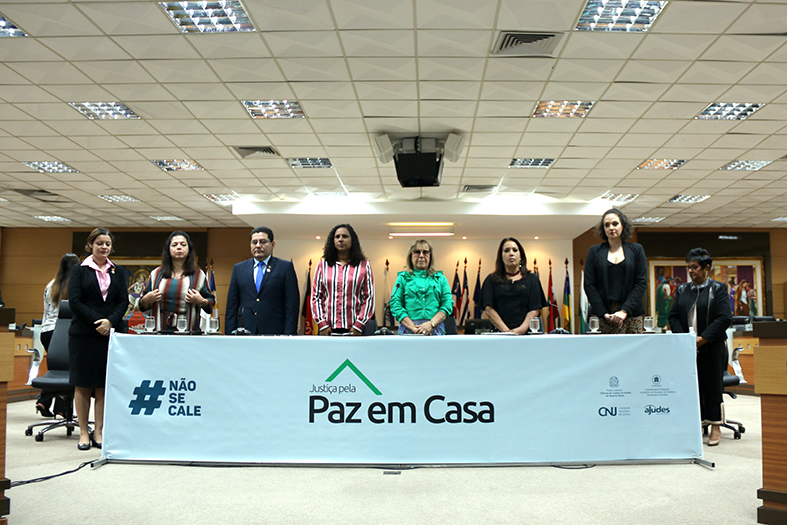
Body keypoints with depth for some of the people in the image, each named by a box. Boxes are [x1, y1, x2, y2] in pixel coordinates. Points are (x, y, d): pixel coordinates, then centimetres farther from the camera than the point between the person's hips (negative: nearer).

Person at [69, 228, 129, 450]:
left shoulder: (118, 271, 12)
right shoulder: (79, 270, 4)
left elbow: (124, 301, 4)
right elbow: (75, 301, -5)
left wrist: (110, 321, -12)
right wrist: (97, 321, -14)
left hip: (111, 332, 2)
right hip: (84, 332, -2)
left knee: (104, 384, 3)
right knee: (82, 384, 3)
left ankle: (99, 431, 10)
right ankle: (83, 432, 12)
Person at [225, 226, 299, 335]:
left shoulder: (286, 267, 4)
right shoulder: (238, 268, 14)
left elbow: (292, 305, -1)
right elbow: (232, 306, 13)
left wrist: (289, 337, -9)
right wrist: (230, 336, 4)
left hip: (274, 332, -2)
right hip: (244, 332, 3)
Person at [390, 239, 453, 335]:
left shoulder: (440, 278, 15)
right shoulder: (402, 278, 12)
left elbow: (448, 304, 5)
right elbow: (395, 306, 2)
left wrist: (431, 324, -11)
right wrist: (413, 327, -11)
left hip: (435, 330, 1)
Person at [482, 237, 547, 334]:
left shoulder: (532, 279, 16)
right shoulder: (492, 280, 13)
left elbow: (535, 309, 7)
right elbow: (489, 309, 3)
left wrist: (522, 329, -10)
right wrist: (507, 331, -10)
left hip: (526, 333, 1)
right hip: (499, 332, -1)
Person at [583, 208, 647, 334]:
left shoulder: (636, 249, 10)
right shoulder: (594, 251, 9)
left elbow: (642, 282, 3)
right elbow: (589, 285, 3)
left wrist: (625, 311, -8)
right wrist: (604, 313, -8)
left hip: (631, 313, 1)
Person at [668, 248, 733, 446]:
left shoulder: (718, 289, 0)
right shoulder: (682, 290, 12)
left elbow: (725, 318, -9)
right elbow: (673, 316, 7)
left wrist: (703, 338, -16)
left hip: (712, 347, -3)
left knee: (712, 384, 1)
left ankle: (715, 426, 12)